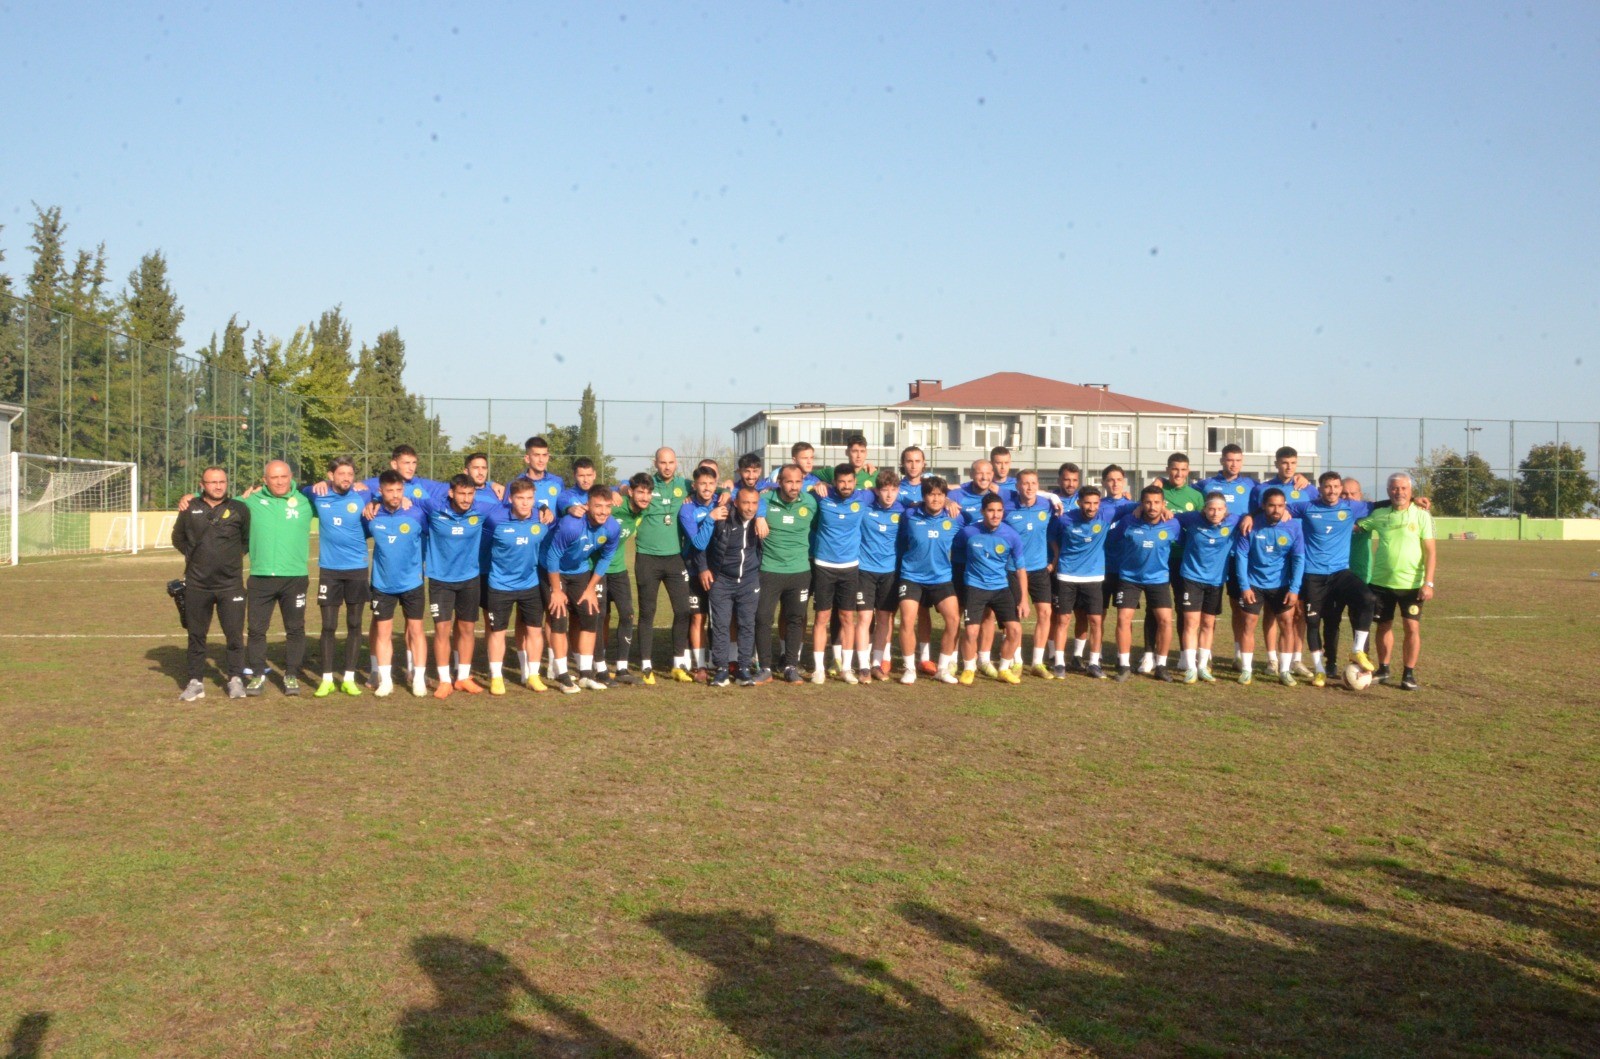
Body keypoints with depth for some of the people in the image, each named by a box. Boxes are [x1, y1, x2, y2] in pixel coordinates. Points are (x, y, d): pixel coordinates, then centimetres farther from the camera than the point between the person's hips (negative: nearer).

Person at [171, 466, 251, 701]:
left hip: (231, 584, -1)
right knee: (196, 635, 8)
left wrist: (234, 556, 5)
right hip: (197, 584, 1)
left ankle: (236, 679, 10)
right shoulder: (190, 509, 4)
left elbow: (249, 539, 13)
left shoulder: (239, 509, 1)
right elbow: (178, 537, 18)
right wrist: (193, 556, 9)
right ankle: (196, 682, 16)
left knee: (234, 634, -2)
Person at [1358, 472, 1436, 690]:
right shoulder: (1379, 514, 3)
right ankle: (1383, 670, 25)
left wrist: (1428, 582, -13)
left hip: (1411, 583, -3)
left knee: (1412, 627, -5)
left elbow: (1430, 551, -6)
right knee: (1384, 625, 11)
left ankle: (1409, 674, 7)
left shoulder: (1421, 515, -4)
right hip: (1381, 582, 3)